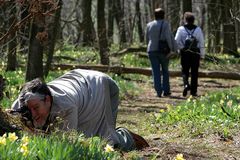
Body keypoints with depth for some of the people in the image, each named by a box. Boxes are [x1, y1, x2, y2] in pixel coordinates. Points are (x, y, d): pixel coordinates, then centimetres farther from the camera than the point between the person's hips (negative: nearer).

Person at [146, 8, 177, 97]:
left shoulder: (149, 25, 4)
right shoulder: (166, 24, -6)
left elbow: (147, 38, 11)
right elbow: (168, 37, -12)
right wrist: (171, 49, -3)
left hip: (152, 51, 2)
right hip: (163, 51, -1)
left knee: (156, 72, 1)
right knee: (165, 71, 13)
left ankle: (158, 91, -7)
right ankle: (166, 91, 13)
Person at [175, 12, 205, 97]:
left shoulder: (181, 29, -2)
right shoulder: (198, 29, 2)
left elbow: (176, 41, -7)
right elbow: (201, 43, 1)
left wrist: (181, 48, 8)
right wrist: (202, 55, 5)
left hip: (185, 53, -1)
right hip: (196, 53, 1)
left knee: (185, 71, 11)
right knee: (194, 72, 7)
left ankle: (186, 84, -15)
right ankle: (193, 91, 7)